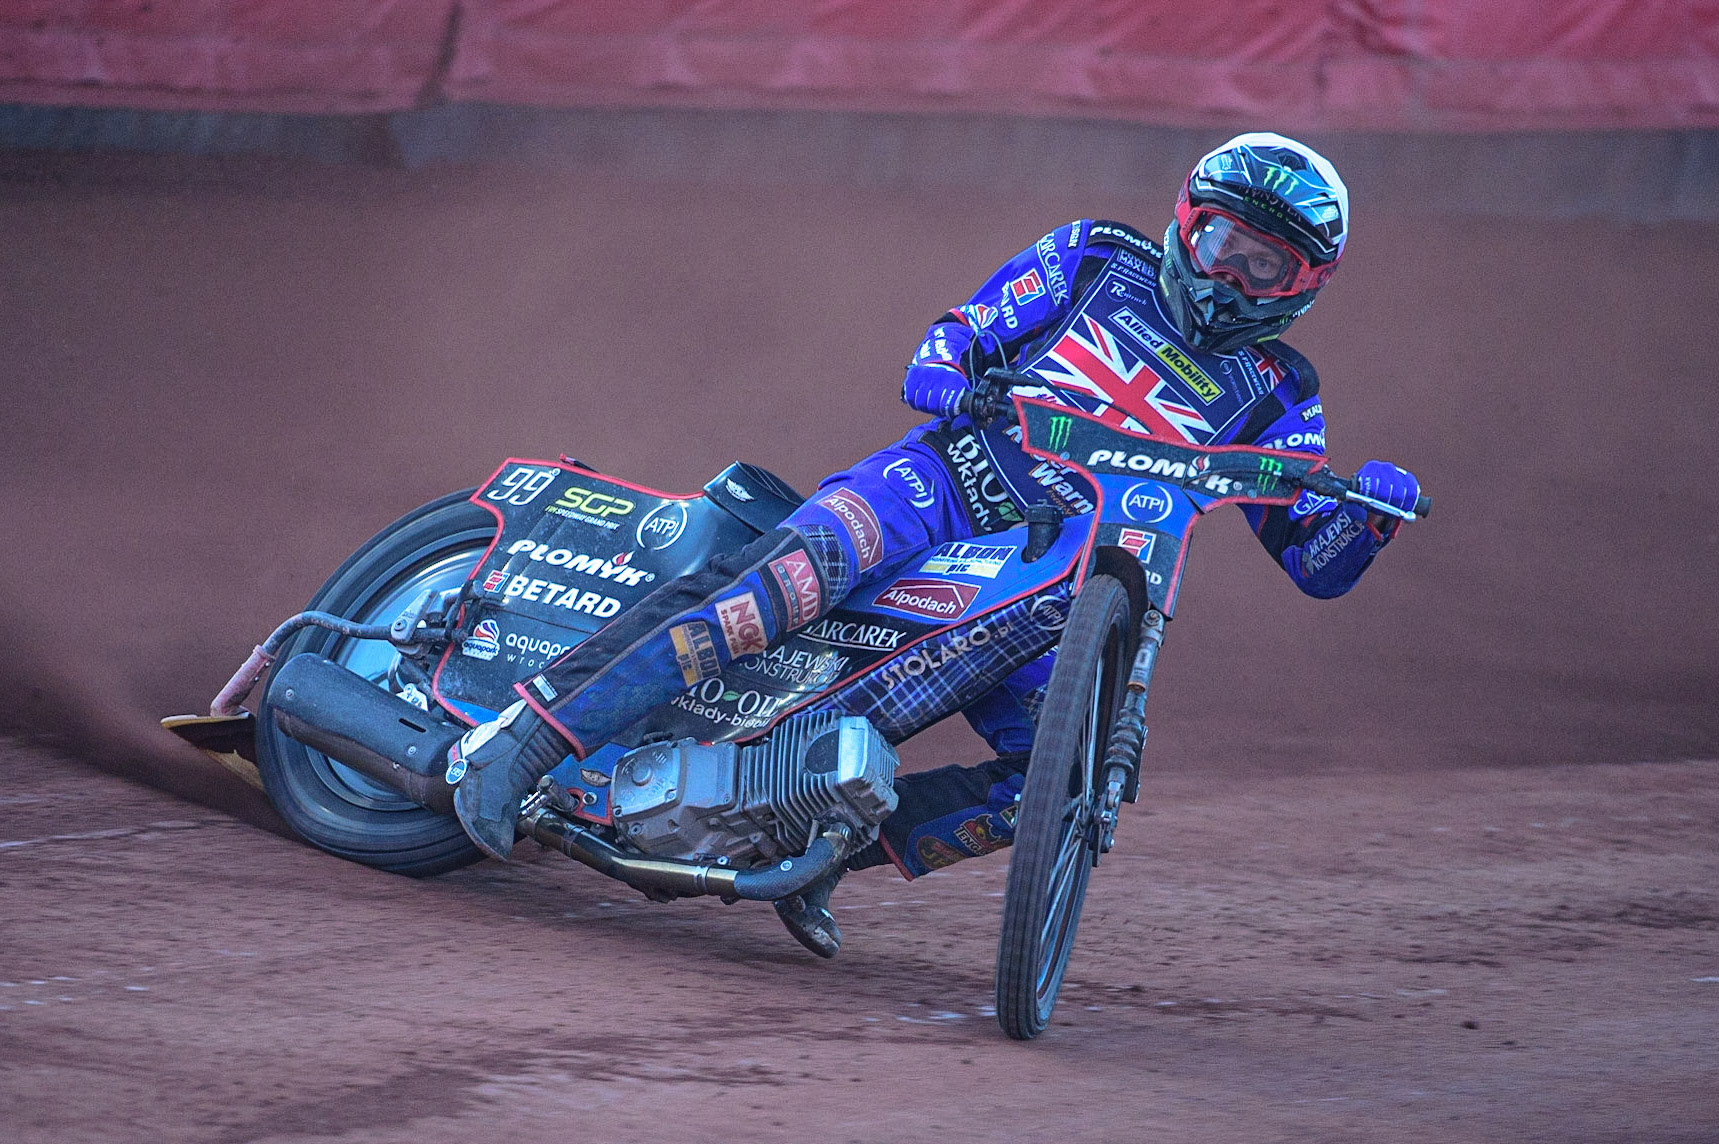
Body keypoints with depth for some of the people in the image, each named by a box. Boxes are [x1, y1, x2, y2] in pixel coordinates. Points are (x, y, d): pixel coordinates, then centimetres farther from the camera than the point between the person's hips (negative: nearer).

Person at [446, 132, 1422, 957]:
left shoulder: (1274, 401, 14)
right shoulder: (1096, 260, 12)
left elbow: (1317, 565, 9)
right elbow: (960, 332, 11)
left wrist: (1370, 514, -14)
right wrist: (942, 372, -13)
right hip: (946, 476, -3)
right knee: (815, 556, -36)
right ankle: (527, 735, -40)